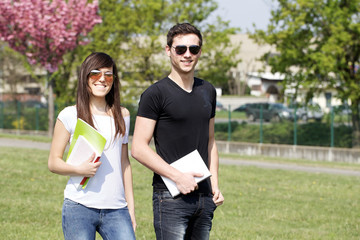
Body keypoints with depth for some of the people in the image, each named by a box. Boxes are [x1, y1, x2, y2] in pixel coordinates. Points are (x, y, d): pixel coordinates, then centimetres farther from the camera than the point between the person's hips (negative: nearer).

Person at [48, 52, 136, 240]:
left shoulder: (122, 116, 14)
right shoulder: (70, 116, 2)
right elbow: (53, 162, 3)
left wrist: (131, 207, 15)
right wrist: (79, 169, -16)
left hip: (116, 210, 3)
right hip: (79, 208, -3)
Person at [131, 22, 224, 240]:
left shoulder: (208, 92, 15)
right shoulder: (156, 94, -5)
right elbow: (138, 148, -10)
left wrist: (215, 184, 12)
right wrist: (177, 176, -16)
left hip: (204, 195, 6)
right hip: (171, 196, -6)